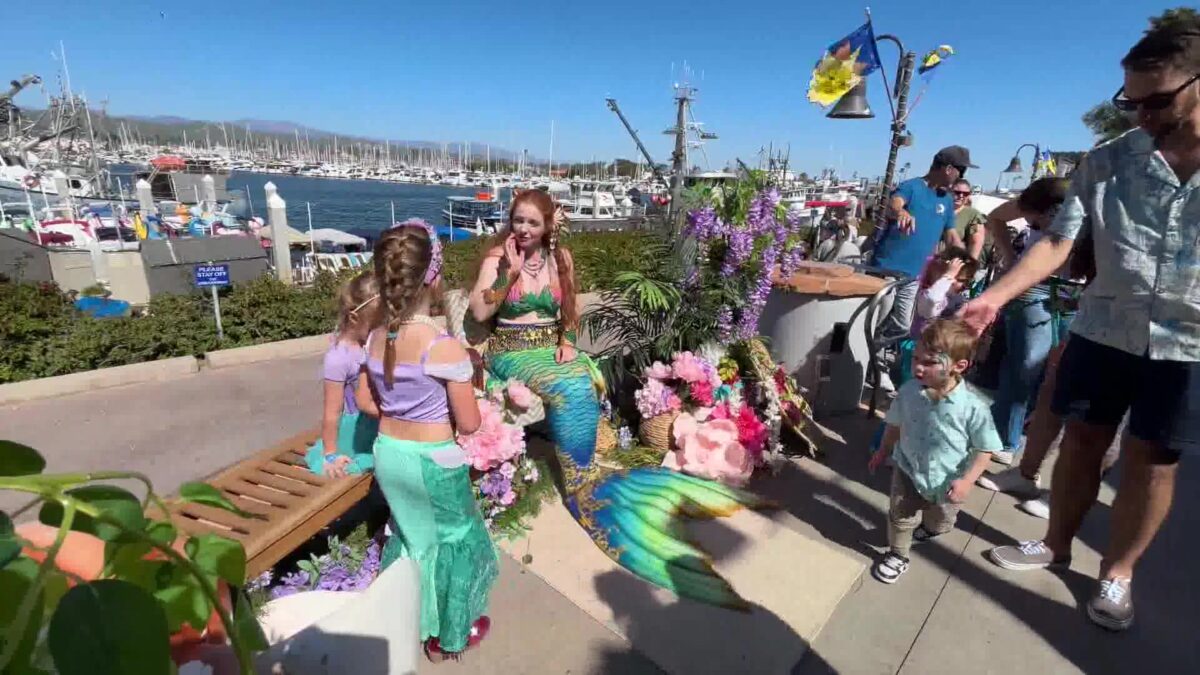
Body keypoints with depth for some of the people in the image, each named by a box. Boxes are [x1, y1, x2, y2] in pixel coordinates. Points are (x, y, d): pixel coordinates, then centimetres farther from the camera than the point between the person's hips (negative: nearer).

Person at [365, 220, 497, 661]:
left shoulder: (375, 339, -5)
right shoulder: (444, 347, -26)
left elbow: (374, 403, 9)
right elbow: (469, 424, -18)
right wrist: (463, 385, -1)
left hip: (388, 453, 6)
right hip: (432, 461, -6)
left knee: (410, 534, 29)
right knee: (452, 539, 19)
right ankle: (448, 635, 39)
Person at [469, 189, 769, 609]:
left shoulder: (560, 257, 6)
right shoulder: (497, 256, -4)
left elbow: (569, 309, 15)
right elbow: (479, 313, -15)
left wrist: (566, 341, -3)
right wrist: (511, 271, -18)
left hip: (552, 347, 4)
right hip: (511, 352, -4)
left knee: (585, 384, -26)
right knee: (570, 390, -30)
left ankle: (583, 478, -9)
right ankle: (581, 480, -18)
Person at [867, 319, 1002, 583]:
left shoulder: (973, 407, -28)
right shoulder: (909, 391, -19)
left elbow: (985, 449, -15)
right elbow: (895, 424, 0)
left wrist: (966, 480, -20)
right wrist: (883, 451, 11)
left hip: (947, 481, 0)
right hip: (908, 469, 0)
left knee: (939, 524, 25)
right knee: (901, 516, 8)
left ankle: (929, 525, 60)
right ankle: (897, 555, 33)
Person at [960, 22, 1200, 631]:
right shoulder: (1105, 162, -2)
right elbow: (1058, 242, -5)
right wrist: (994, 297, -19)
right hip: (1102, 332, 1)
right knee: (1081, 443, 12)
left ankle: (1117, 572, 30)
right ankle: (1055, 544, 32)